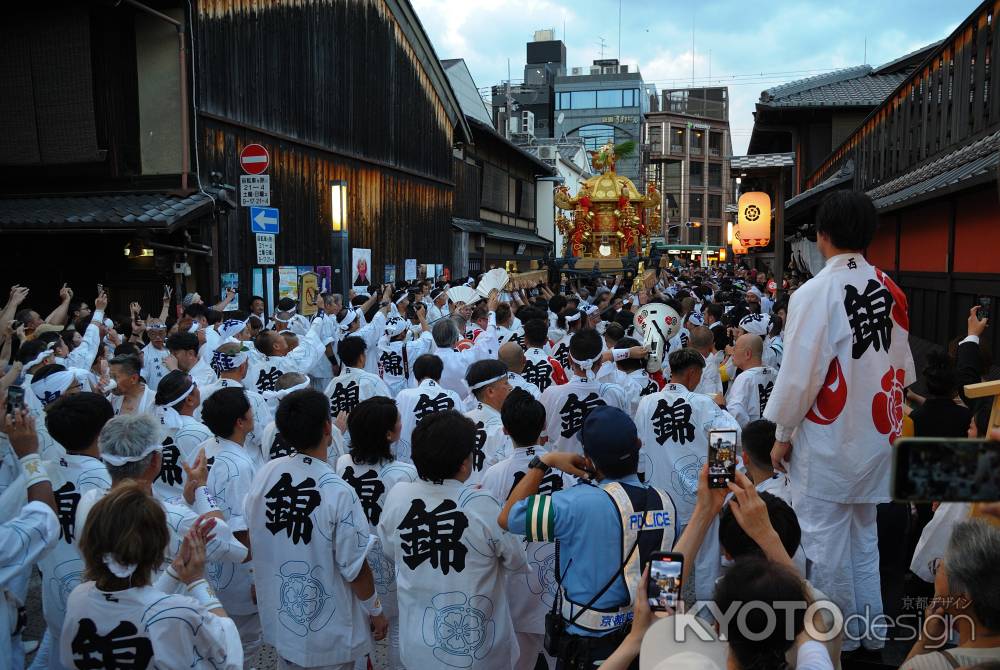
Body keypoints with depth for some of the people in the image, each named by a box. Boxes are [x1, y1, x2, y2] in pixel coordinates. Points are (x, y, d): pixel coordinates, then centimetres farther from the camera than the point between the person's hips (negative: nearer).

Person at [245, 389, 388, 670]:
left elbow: (251, 534, 2)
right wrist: (375, 612, -3)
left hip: (278, 619, 5)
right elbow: (354, 568, -20)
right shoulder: (338, 493, -28)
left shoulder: (264, 474, -13)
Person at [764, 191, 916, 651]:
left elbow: (799, 375, -19)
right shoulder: (889, 290, 1)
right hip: (876, 436, 7)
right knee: (864, 534, 20)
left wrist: (782, 434, -7)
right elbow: (902, 365, 9)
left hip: (828, 441, -7)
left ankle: (841, 636, 22)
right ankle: (872, 631, 32)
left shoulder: (815, 294, -19)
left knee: (826, 539, 8)